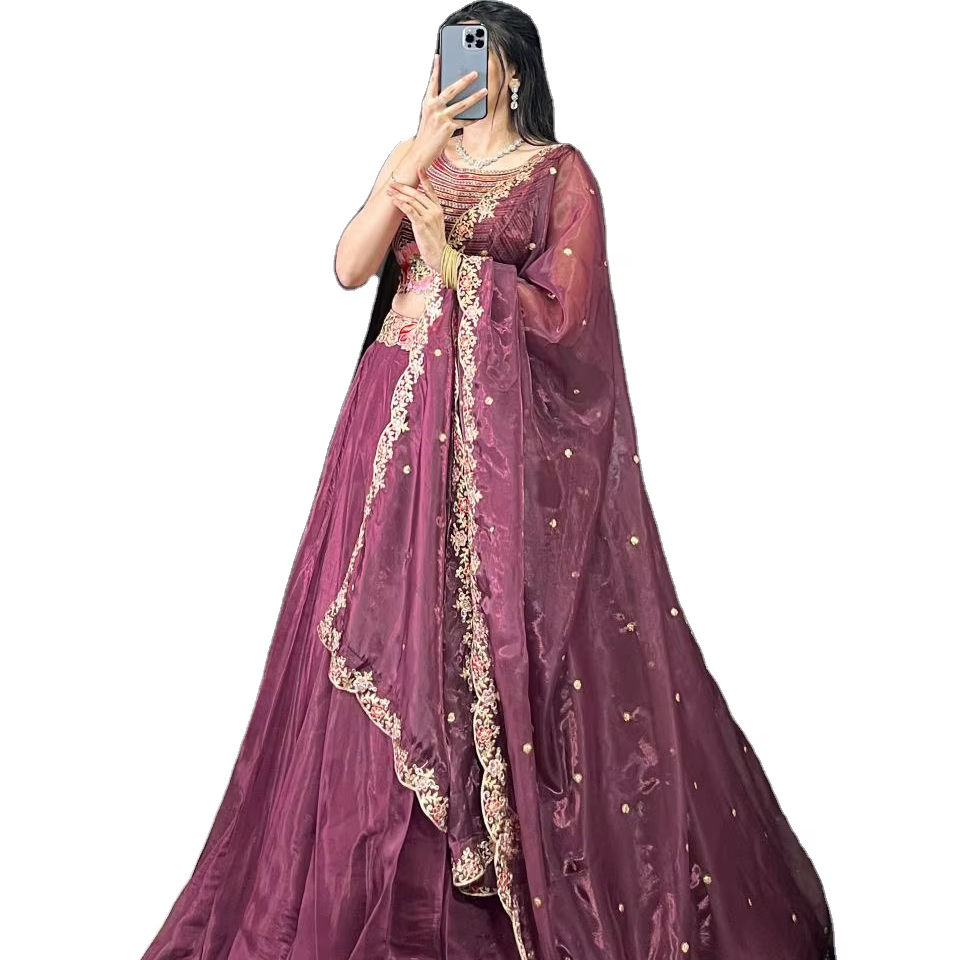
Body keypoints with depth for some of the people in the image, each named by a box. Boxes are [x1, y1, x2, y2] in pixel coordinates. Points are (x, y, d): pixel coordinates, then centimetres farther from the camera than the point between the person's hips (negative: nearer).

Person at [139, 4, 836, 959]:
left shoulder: (560, 173, 5)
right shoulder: (420, 164, 18)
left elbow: (561, 313, -6)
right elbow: (349, 267, 1)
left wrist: (453, 262, -12)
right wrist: (410, 159, -10)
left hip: (509, 433, -4)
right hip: (401, 424, 4)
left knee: (508, 649, -5)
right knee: (395, 643, 1)